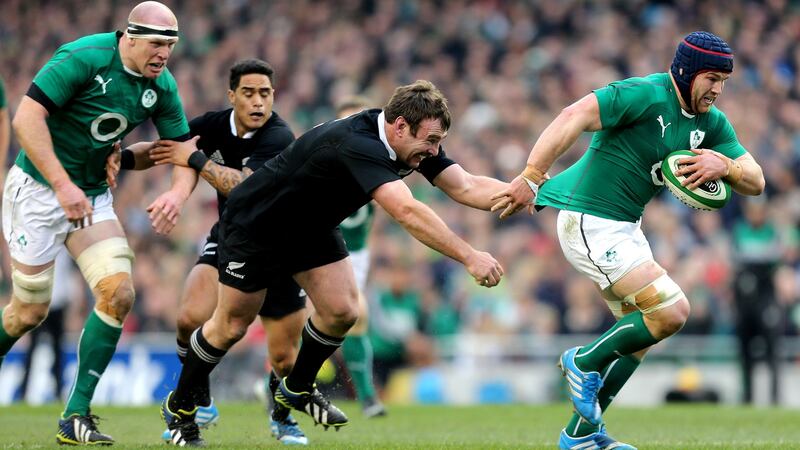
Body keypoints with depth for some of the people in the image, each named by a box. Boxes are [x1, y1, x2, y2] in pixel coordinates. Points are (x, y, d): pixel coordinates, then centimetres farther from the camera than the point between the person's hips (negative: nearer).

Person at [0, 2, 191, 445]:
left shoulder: (161, 85, -3)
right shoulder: (84, 58, -22)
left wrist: (177, 192, -16)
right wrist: (63, 185, -30)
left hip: (93, 197, 6)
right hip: (38, 188, -6)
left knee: (118, 293, -12)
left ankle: (76, 415, -5)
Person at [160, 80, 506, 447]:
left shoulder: (413, 142, -14)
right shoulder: (356, 144, -41)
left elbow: (467, 187, -14)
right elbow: (407, 212, -52)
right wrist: (469, 257, -54)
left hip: (312, 227, 8)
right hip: (254, 223, -8)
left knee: (341, 311, -5)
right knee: (232, 326, 3)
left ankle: (297, 389, 21)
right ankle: (179, 406, 25)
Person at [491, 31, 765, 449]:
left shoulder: (710, 121, 6)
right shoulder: (646, 94, -20)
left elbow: (755, 182, 4)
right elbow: (574, 117, -29)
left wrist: (725, 166, -19)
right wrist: (531, 178, -36)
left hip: (624, 226, 10)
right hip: (590, 224, -10)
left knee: (640, 330, 15)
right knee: (671, 312, -15)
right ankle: (585, 362, 6)